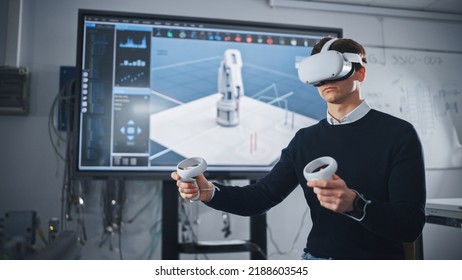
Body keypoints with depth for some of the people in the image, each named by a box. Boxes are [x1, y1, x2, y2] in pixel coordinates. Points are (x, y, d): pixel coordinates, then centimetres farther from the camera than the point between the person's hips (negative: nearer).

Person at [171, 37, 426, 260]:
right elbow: (262, 196, 1)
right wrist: (209, 192, -17)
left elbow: (411, 224, -13)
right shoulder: (305, 139, 6)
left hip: (377, 267, -3)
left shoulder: (397, 133, -6)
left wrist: (354, 204, -32)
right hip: (316, 258, 4)